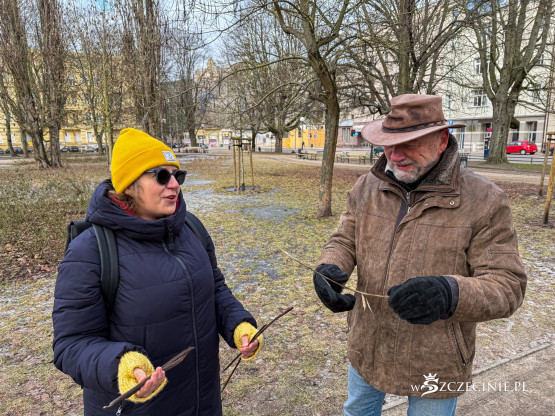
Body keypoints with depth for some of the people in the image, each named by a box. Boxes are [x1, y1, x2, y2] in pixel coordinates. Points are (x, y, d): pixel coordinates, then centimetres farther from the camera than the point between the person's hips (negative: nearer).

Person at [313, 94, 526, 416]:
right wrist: (330, 268, -22)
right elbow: (344, 240, 1)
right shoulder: (366, 188, -5)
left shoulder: (483, 202, -17)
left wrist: (450, 294, -38)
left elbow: (508, 285, -17)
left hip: (435, 366, -3)